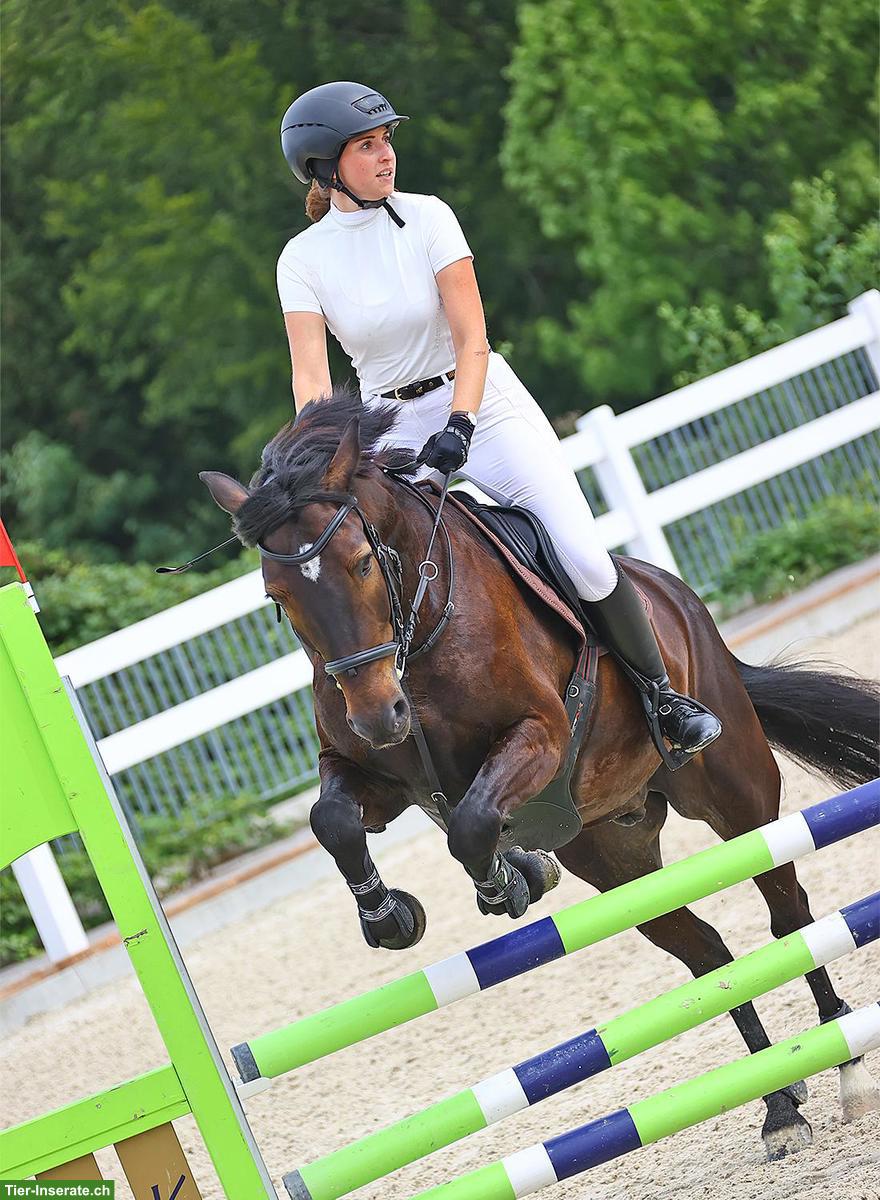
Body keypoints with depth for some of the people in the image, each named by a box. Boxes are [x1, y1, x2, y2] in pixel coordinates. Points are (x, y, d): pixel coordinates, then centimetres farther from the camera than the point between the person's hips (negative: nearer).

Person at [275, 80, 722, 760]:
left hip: (484, 403, -1)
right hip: (394, 428, 2)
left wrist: (458, 426, -27)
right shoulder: (303, 258, -4)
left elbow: (471, 339, -13)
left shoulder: (426, 217, -8)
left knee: (586, 561, -11)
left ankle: (666, 701, 3)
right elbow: (311, 373, -12)